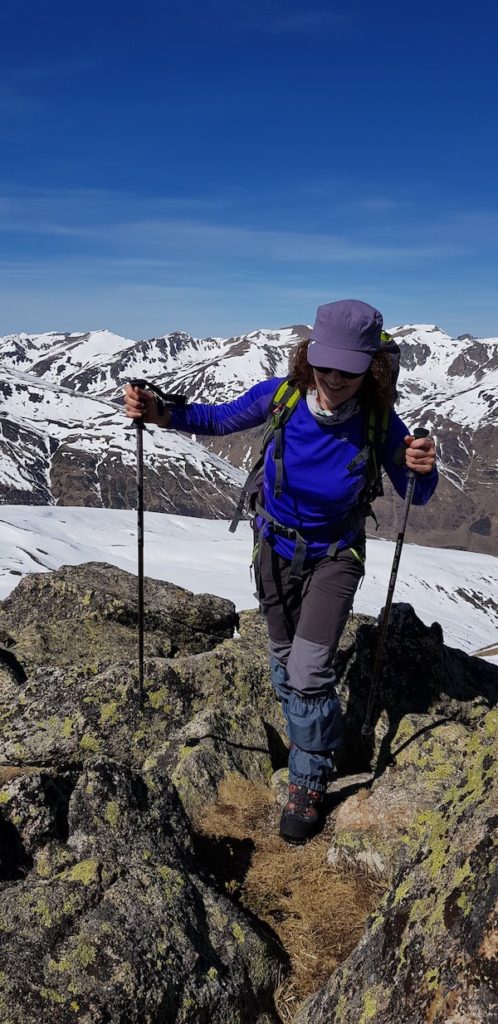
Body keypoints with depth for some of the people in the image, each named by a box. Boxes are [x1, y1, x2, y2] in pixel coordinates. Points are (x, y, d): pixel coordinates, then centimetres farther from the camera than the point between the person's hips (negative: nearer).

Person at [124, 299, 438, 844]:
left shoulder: (377, 422, -25)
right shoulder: (279, 396, -23)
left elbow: (414, 495, -14)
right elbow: (218, 419, -6)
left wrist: (422, 469, -38)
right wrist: (159, 414, -22)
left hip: (335, 557, -2)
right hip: (276, 548, 3)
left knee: (308, 670, -10)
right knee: (283, 660, 17)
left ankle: (307, 784, 17)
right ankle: (319, 737, 48)